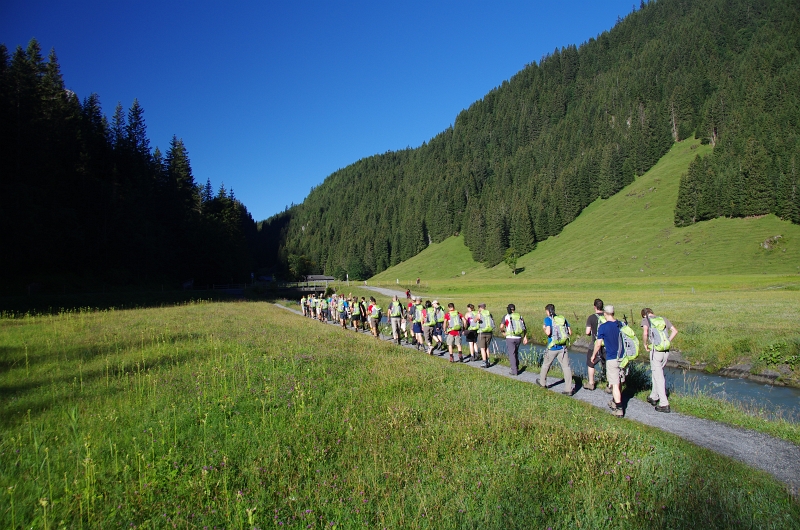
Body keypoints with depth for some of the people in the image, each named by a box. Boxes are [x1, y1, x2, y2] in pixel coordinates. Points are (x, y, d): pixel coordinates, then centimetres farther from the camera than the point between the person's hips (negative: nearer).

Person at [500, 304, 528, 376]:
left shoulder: (506, 317, -4)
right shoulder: (519, 316, 9)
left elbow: (501, 327, -14)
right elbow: (524, 328, 4)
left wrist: (503, 331, 6)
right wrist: (525, 337, 7)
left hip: (510, 338, -4)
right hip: (518, 338, 4)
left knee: (511, 354, 1)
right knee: (516, 353, 23)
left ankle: (514, 371, -1)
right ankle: (517, 368, 27)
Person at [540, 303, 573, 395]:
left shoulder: (548, 319, -7)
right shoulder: (563, 319, 7)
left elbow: (548, 332, -18)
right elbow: (570, 332, 5)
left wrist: (544, 328, 2)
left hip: (552, 348, -3)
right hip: (562, 348, 3)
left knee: (545, 365, 18)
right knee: (566, 367, 1)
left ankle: (542, 382, 35)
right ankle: (568, 389, -3)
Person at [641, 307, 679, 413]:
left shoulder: (646, 319, -3)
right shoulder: (663, 319, 12)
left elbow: (645, 333, -18)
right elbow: (675, 331, 9)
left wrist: (645, 344, -3)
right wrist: (668, 342, 14)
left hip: (655, 351, -5)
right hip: (666, 351, 5)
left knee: (658, 377, 1)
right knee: (658, 374, 21)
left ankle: (664, 404, 1)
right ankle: (654, 397, 34)